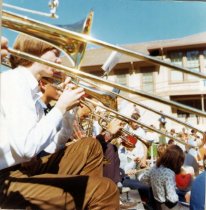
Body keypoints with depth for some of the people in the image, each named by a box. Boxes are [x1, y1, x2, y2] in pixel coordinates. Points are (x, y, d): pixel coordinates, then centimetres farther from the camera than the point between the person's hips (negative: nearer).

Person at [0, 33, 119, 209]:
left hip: (26, 168, 9)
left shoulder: (30, 88, 14)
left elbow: (51, 146, 11)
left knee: (90, 147, 13)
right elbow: (26, 147, -27)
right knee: (105, 190, -18)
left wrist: (69, 108, 3)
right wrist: (61, 107, -14)